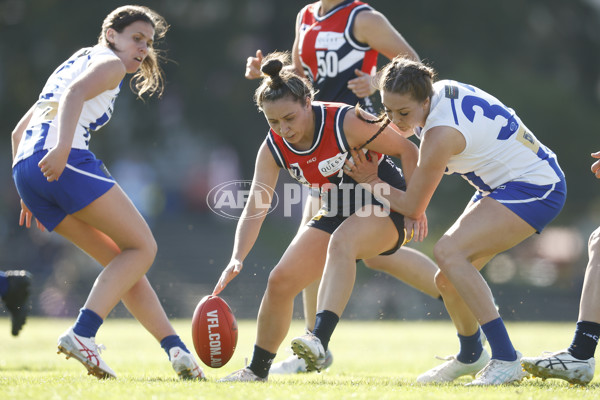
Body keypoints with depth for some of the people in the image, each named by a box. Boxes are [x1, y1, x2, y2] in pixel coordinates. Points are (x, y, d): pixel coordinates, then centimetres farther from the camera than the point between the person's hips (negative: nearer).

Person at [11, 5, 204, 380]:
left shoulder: (73, 64, 34)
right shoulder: (108, 62, 8)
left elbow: (19, 130, 32)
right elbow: (75, 93, -16)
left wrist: (29, 193, 29)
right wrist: (61, 148, -30)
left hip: (26, 167, 9)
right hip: (65, 163, -9)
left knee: (121, 258, 13)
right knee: (142, 247, -4)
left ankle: (176, 349, 8)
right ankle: (81, 333, -20)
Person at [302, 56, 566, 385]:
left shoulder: (441, 134, -28)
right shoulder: (440, 90, -5)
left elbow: (413, 208, -16)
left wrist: (371, 181, -3)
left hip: (536, 188, -10)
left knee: (448, 251, -24)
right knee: (448, 278, 6)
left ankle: (506, 360, -24)